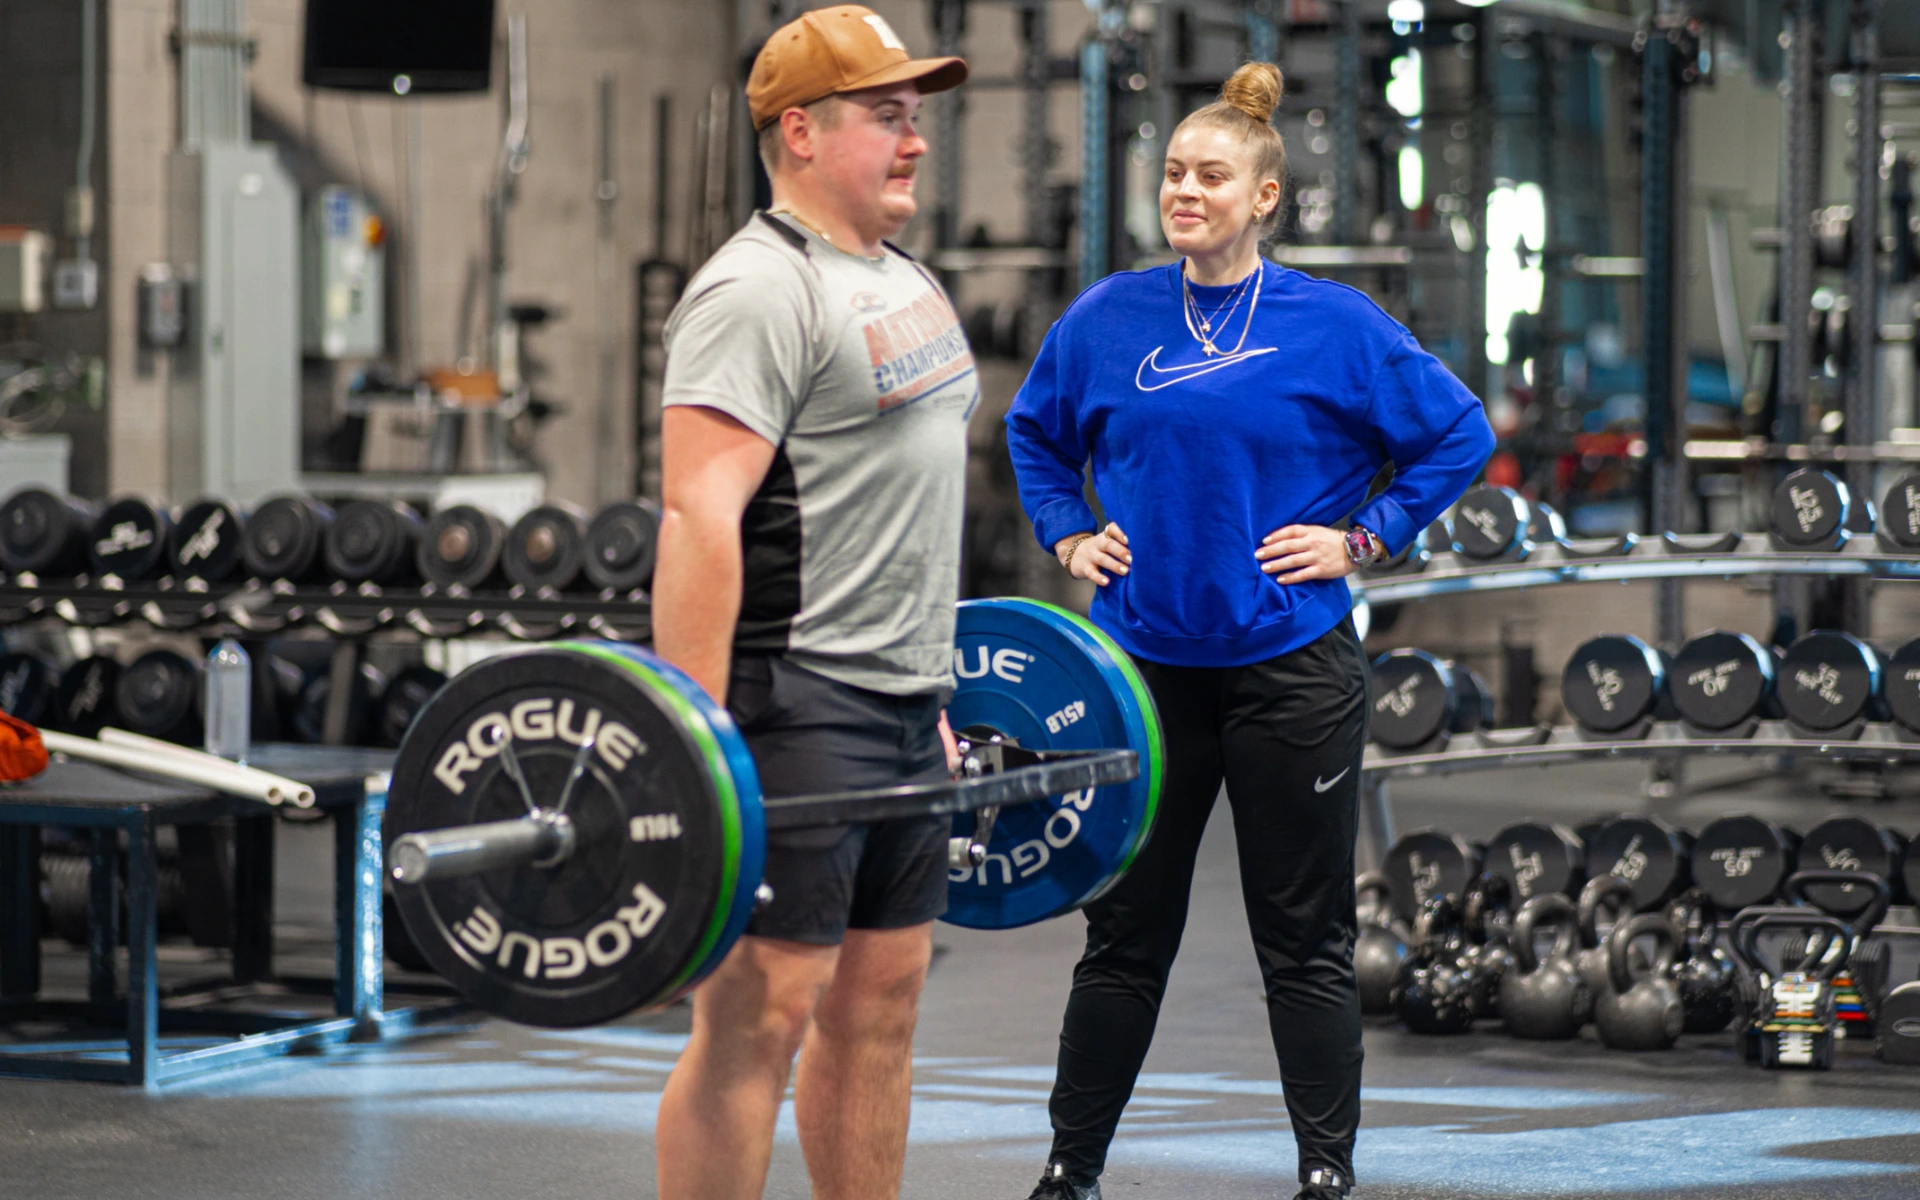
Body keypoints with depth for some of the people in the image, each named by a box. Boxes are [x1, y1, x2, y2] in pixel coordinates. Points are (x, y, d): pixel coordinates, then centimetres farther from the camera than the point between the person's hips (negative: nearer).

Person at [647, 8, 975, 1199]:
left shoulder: (906, 285, 18)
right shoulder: (760, 292, -13)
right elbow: (699, 514, -21)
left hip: (905, 706, 9)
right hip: (797, 700, -9)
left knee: (882, 1000, 12)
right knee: (761, 1012, -9)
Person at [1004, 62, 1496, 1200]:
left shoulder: (1333, 324, -4)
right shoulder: (1109, 317, 4)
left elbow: (1461, 433, 3)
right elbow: (1035, 430, 22)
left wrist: (1363, 540, -3)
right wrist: (1069, 533, 9)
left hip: (1291, 666, -2)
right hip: (1146, 661, 2)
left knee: (1305, 937, 4)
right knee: (1125, 927, 9)